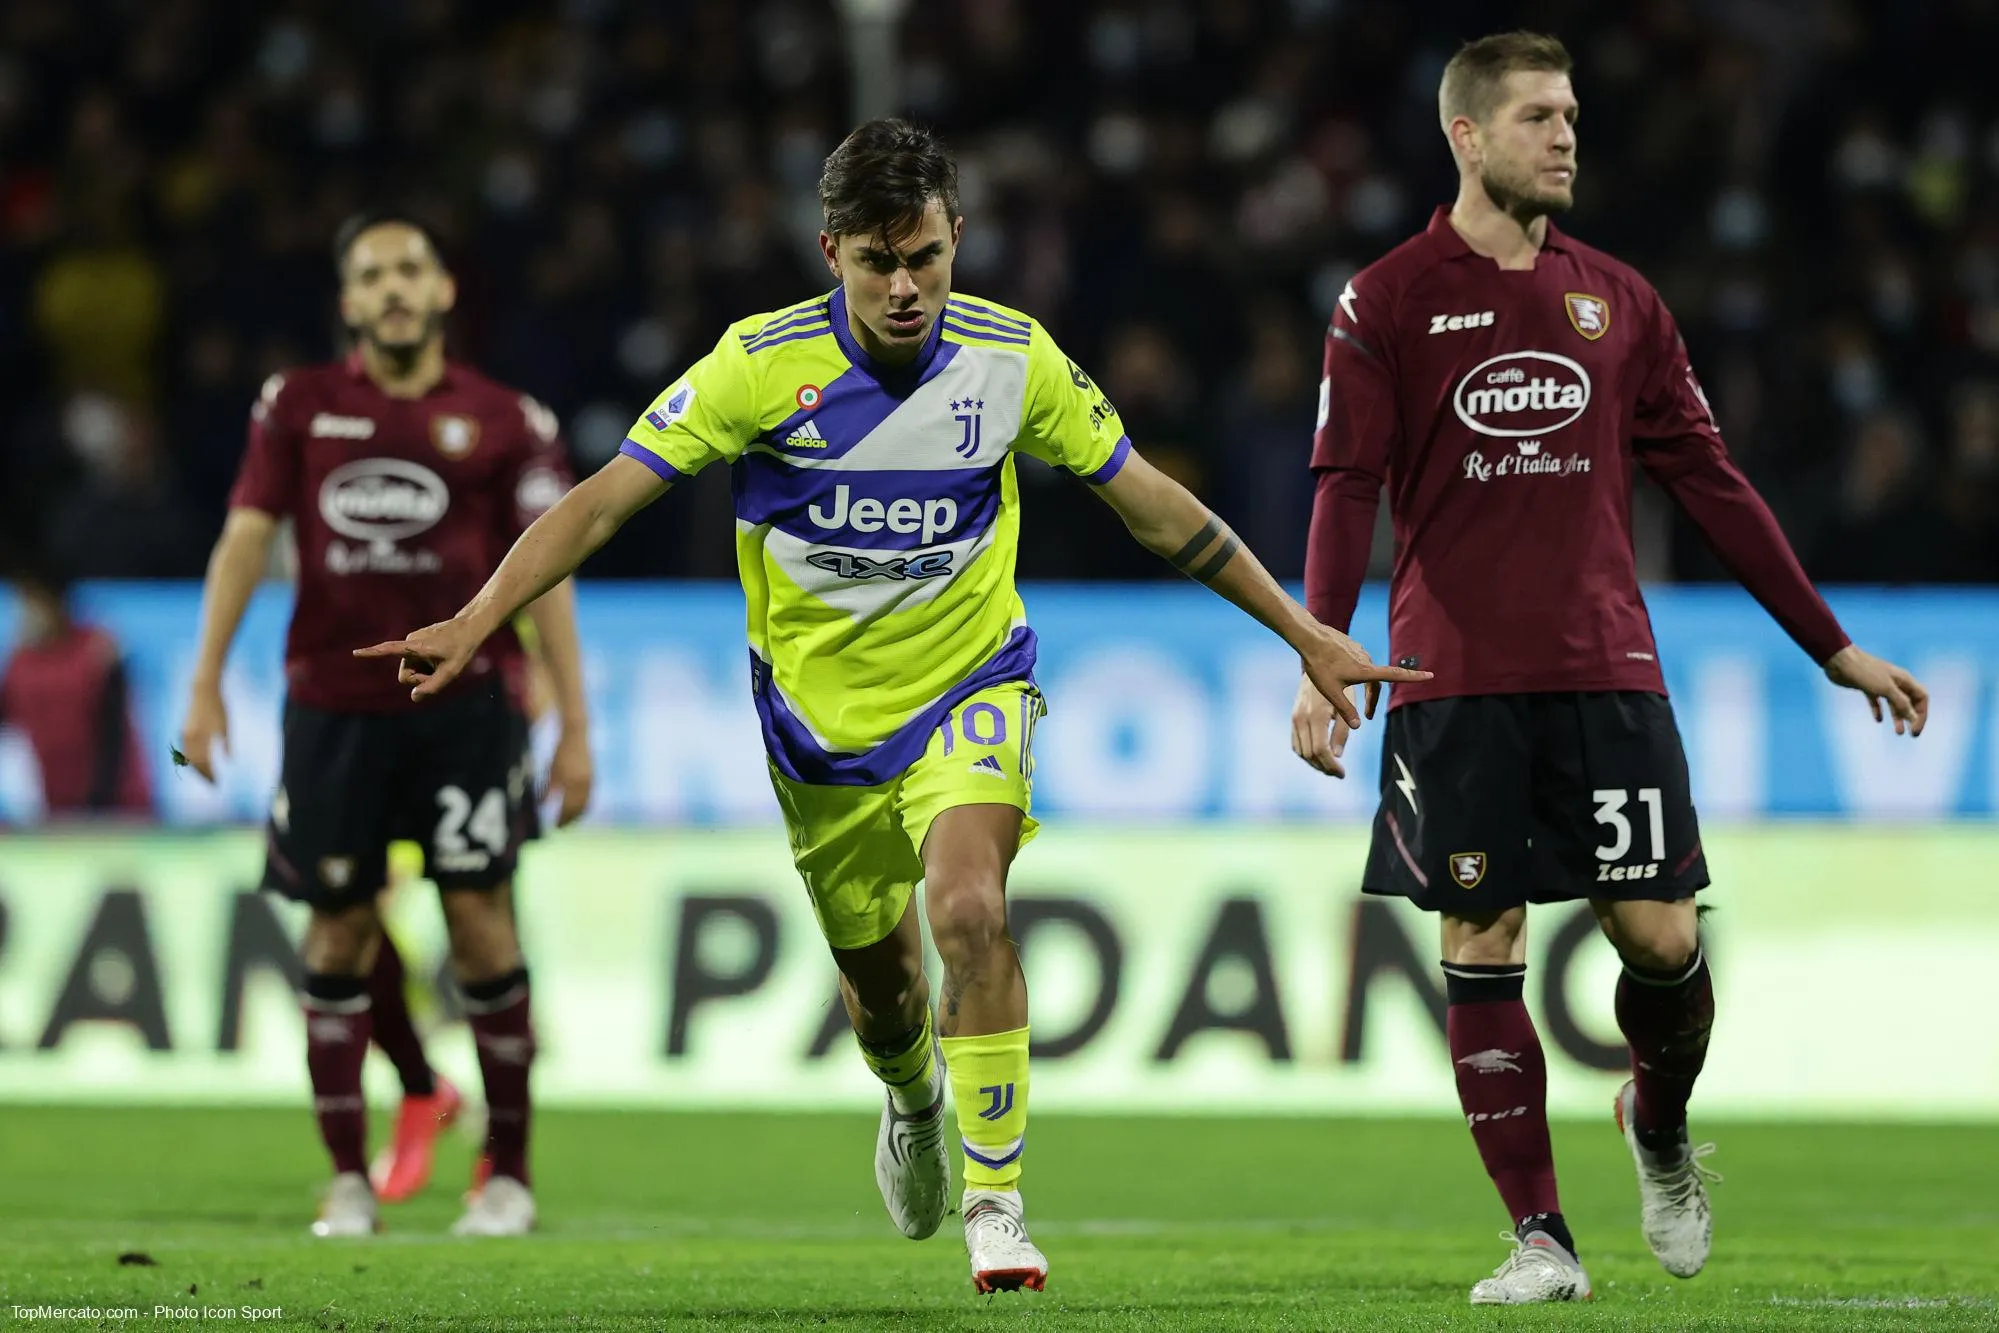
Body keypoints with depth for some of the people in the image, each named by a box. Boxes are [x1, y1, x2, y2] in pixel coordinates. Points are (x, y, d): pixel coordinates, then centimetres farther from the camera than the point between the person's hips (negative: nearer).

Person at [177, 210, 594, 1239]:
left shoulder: (505, 422, 4)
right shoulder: (298, 408, 7)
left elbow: (546, 574, 4)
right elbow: (246, 536, 3)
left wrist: (574, 729, 0)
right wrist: (205, 683, -6)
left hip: (464, 699, -1)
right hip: (332, 702, 1)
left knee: (478, 914, -7)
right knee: (339, 926, 2)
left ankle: (508, 1173, 2)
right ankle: (347, 1178, 11)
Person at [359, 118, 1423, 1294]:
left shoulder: (1015, 359, -11)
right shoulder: (762, 362, -15)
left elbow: (1156, 507, 0)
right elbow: (605, 500, -13)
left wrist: (1306, 635, 2)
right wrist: (476, 623, -24)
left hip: (971, 688, -1)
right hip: (819, 711, 1)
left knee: (968, 908, -27)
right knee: (877, 981, 14)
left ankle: (995, 1201, -17)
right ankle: (913, 1103, 51)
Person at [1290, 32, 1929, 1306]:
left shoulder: (1618, 300, 10)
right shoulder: (1388, 302, 1)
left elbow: (1710, 481, 13)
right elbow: (1348, 490, -3)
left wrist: (1833, 645, 12)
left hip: (1606, 667, 2)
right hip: (1457, 678, -2)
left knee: (1662, 934, -3)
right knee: (1482, 947, -4)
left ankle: (1661, 1131, 27)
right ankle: (1541, 1238, 2)